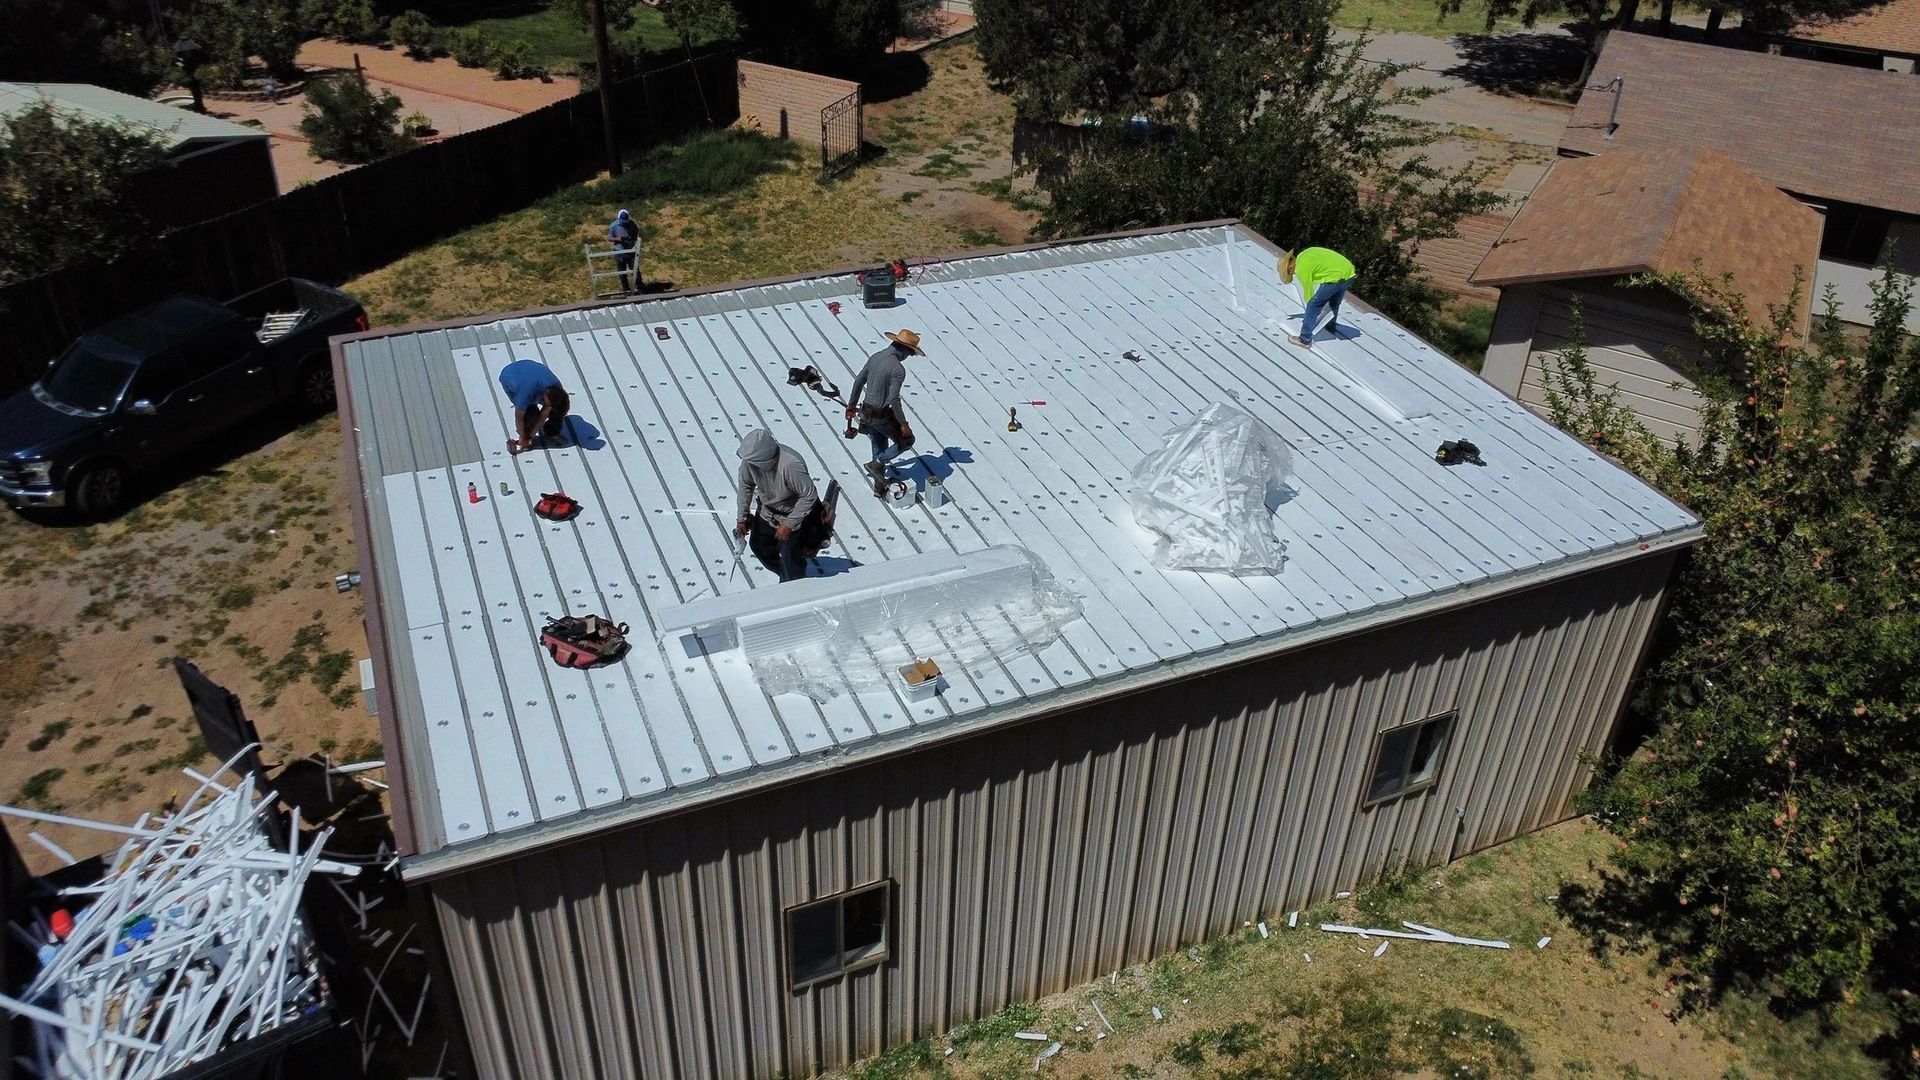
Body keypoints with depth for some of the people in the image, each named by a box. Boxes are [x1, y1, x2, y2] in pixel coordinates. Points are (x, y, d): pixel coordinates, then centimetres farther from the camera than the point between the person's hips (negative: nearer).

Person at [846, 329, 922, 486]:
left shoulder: (875, 357, 3)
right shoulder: (898, 369, -23)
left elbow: (859, 382, 12)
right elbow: (894, 400, -26)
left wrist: (851, 405, 24)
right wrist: (903, 424, -17)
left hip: (867, 413, 8)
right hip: (882, 417, -8)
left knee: (879, 447, 24)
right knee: (906, 440, 12)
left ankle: (879, 484, 33)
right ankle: (876, 464, 5)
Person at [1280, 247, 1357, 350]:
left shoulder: (1301, 268, -6)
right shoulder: (1305, 254, 20)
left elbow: (1308, 292, 1)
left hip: (1335, 277, -9)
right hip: (1349, 273, 9)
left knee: (1313, 305, -1)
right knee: (1334, 303, 31)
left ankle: (1305, 340, -1)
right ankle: (1331, 326, 54)